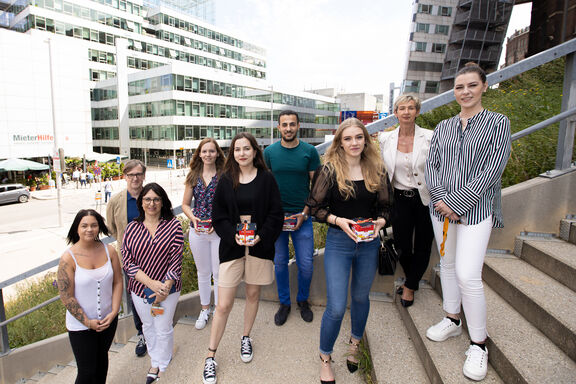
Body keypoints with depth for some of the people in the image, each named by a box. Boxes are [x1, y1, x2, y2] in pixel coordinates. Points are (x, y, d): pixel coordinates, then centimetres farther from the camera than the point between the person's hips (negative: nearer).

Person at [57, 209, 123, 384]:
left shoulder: (109, 251, -8)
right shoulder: (68, 258, -18)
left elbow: (118, 282, -2)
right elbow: (66, 297, -15)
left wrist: (113, 312, -9)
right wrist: (87, 322, -14)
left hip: (108, 320, 4)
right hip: (80, 325, -3)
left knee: (102, 358, 25)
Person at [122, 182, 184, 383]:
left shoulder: (174, 226, -11)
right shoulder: (132, 227, -6)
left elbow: (176, 260, -12)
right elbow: (127, 261, -10)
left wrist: (165, 287, -18)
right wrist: (151, 283, -20)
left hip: (167, 288, -2)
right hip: (140, 288, 3)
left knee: (163, 329, 12)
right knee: (148, 326, 23)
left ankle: (160, 365, 38)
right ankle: (154, 356, 49)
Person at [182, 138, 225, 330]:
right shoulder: (193, 176, 4)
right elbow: (185, 204, 8)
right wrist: (193, 218, -10)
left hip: (219, 231, -3)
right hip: (197, 231, 3)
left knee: (218, 272, 7)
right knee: (203, 272, 17)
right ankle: (205, 309, 36)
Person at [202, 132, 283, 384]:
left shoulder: (266, 179, -1)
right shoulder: (226, 180, 2)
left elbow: (276, 214, -2)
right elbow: (218, 216, 2)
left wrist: (260, 237, -14)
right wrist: (233, 236, -14)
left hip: (260, 245, 1)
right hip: (232, 246, 0)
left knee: (253, 295, 16)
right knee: (224, 305, 1)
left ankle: (246, 338, 41)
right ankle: (210, 356, 19)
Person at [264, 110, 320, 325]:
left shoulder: (309, 151, -2)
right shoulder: (270, 152, 2)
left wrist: (304, 213, -8)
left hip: (301, 215, -1)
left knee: (306, 264, 4)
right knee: (280, 262, 11)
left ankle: (303, 300, 30)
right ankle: (284, 303, 30)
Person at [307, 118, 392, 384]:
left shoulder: (377, 169, 1)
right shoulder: (329, 170, -8)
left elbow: (385, 207, 8)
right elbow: (315, 207, -5)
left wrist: (379, 222, -11)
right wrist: (338, 220, -19)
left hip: (369, 243, 4)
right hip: (338, 242, -3)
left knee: (360, 297, 21)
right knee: (336, 307, -3)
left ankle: (355, 344, 49)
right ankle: (325, 358, 25)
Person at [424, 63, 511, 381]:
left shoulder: (498, 123, -2)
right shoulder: (443, 127, 10)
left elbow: (492, 170, -11)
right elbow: (431, 165, 5)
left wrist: (456, 202, -16)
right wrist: (442, 199, -11)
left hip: (475, 209, -5)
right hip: (442, 208, 5)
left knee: (468, 275, -9)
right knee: (447, 264, 15)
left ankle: (478, 345, 10)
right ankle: (452, 320, 35)